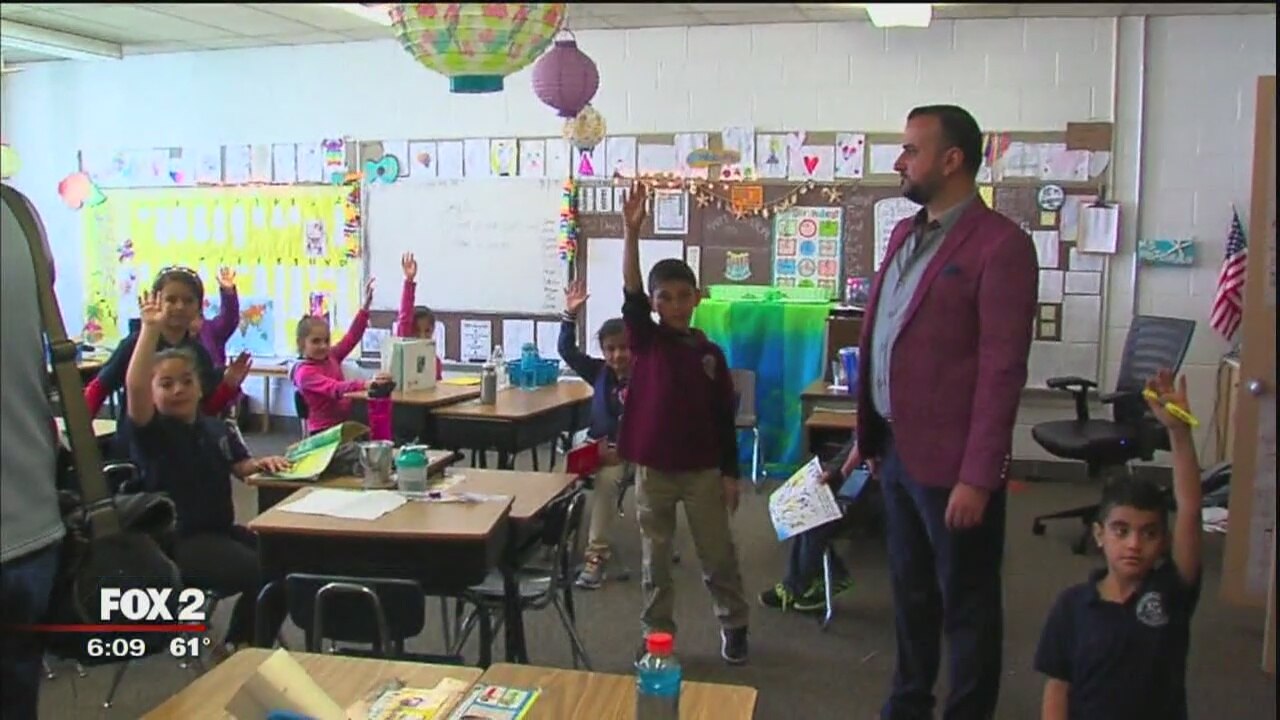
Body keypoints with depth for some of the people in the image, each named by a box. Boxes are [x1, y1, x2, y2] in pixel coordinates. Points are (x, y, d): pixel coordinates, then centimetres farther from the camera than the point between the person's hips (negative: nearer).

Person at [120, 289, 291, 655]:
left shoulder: (217, 428, 10)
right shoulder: (150, 430, -12)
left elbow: (239, 466, 19)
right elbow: (134, 386, -31)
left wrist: (260, 464, -5)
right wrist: (150, 329, -35)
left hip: (221, 530, 8)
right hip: (176, 541, -8)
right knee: (264, 574, -24)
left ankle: (248, 643, 15)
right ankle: (236, 649, 2)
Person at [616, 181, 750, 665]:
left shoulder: (710, 353, 1)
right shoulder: (646, 340, -3)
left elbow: (724, 416, 4)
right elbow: (630, 293, -19)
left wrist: (730, 472, 3)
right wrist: (632, 231, -30)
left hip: (703, 469, 1)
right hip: (653, 467, -1)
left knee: (718, 555, 11)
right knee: (656, 557, 11)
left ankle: (734, 625, 30)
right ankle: (657, 633, 24)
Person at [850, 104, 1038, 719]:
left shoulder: (1000, 244, -14)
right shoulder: (904, 234, 12)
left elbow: (1001, 370, -17)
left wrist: (977, 477, -19)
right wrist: (867, 432, 17)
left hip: (950, 460, -8)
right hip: (896, 448, 8)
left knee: (966, 604, 9)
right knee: (911, 592, 21)